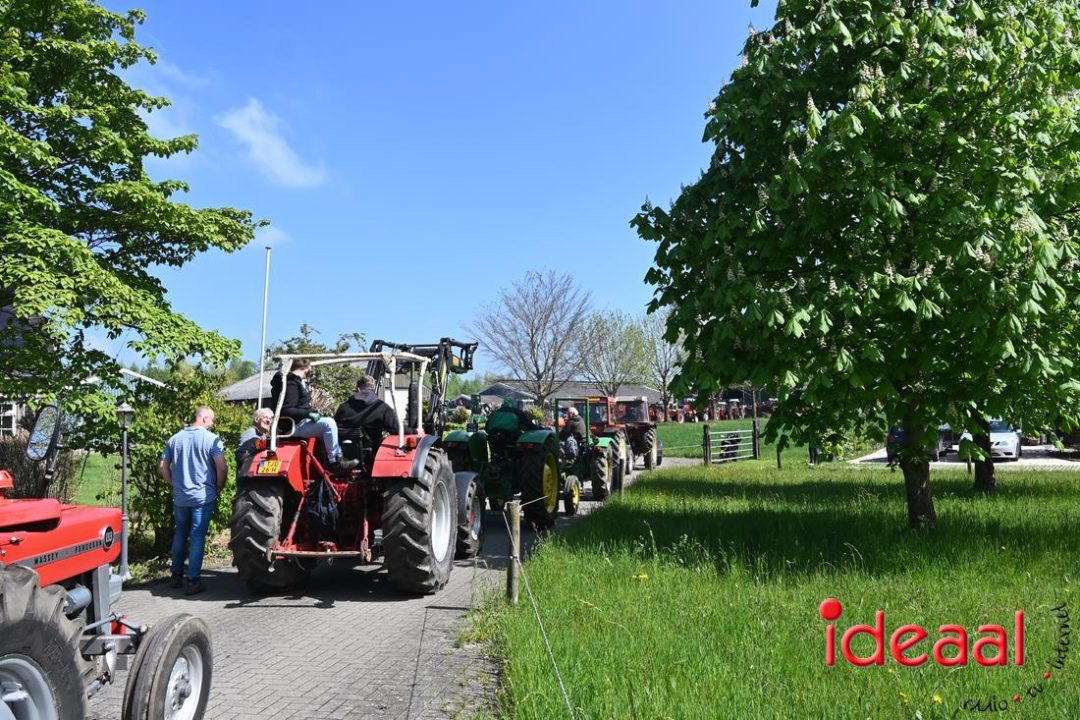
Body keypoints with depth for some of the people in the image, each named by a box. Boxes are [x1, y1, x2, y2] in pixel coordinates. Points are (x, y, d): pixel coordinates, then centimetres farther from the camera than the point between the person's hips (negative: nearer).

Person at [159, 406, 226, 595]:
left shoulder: (175, 439, 6)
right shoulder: (212, 439, -10)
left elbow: (163, 467, 8)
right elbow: (222, 468, -16)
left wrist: (174, 484, 17)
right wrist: (219, 488, -1)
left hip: (180, 497, 5)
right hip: (203, 496, -5)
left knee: (180, 535, 18)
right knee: (197, 537, 0)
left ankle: (177, 576, 25)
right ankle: (192, 580, 1)